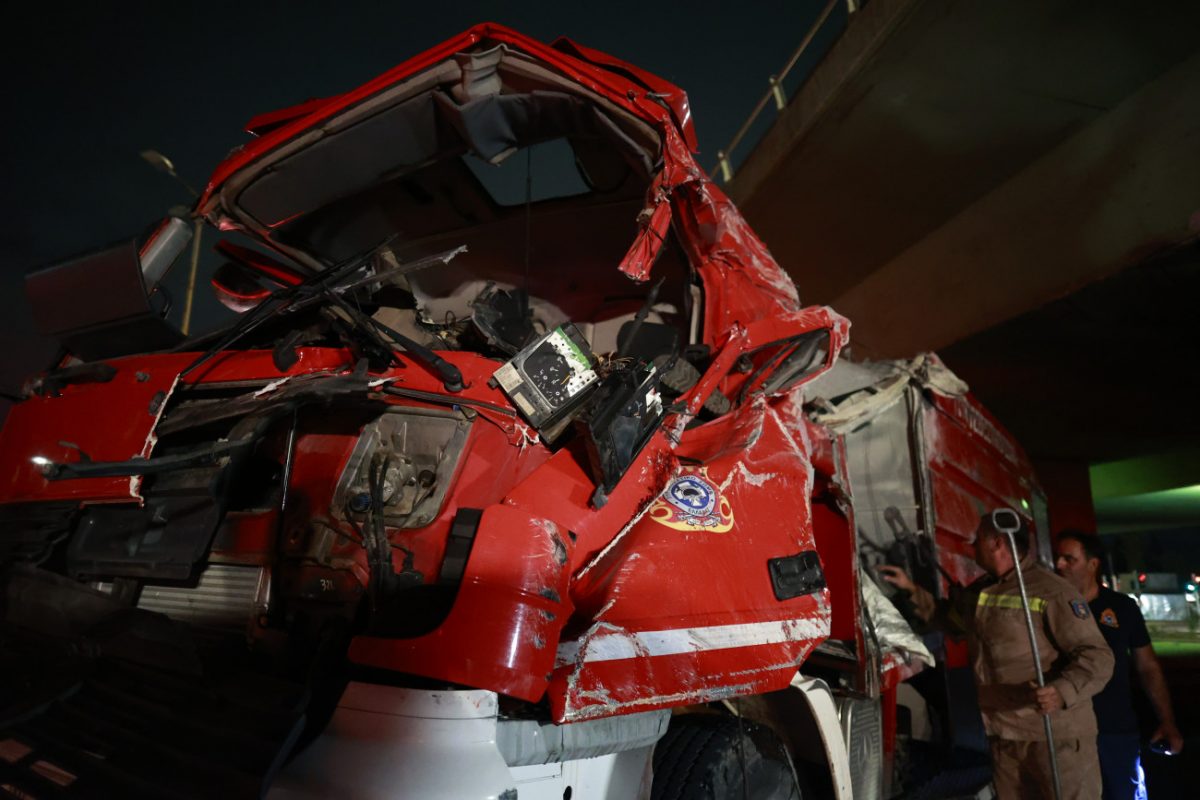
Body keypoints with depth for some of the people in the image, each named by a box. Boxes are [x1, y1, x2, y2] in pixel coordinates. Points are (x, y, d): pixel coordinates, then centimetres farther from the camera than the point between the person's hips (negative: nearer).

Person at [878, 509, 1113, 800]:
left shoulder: (1052, 592, -17)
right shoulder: (980, 590, 9)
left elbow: (1097, 656, -18)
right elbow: (949, 616, 27)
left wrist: (1063, 691, -34)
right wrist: (912, 589, 19)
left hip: (1056, 735, -7)